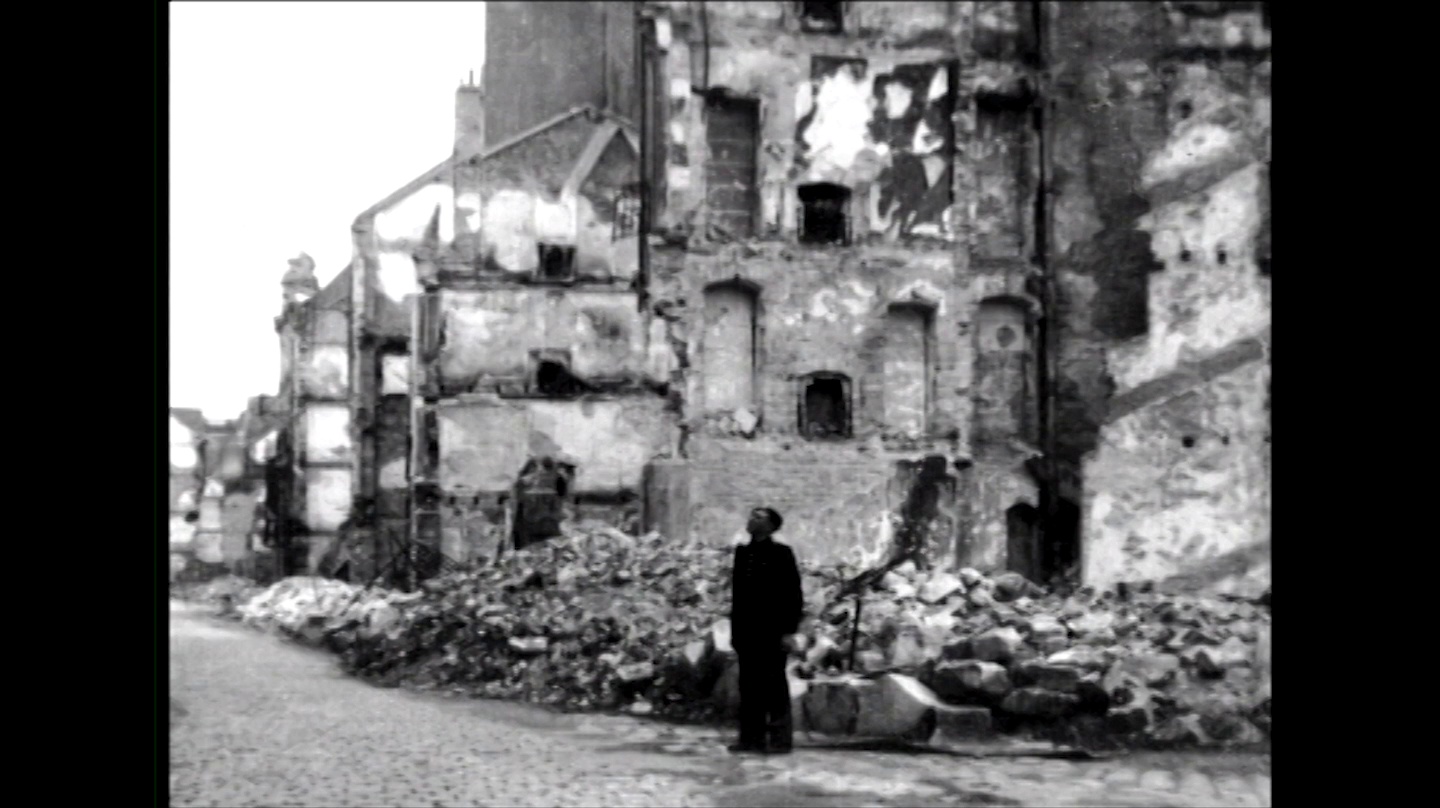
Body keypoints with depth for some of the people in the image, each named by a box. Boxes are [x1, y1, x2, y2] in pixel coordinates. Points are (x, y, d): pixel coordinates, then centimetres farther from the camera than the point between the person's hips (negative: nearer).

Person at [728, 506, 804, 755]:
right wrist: (734, 629, 12)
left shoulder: (781, 553, -4)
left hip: (772, 632, -6)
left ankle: (780, 739, 5)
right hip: (746, 631, 6)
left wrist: (789, 631, -11)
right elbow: (736, 593, 15)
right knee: (749, 687, 7)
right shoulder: (742, 552, 12)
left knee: (774, 687, -1)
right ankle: (751, 737, 14)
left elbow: (794, 594, -6)